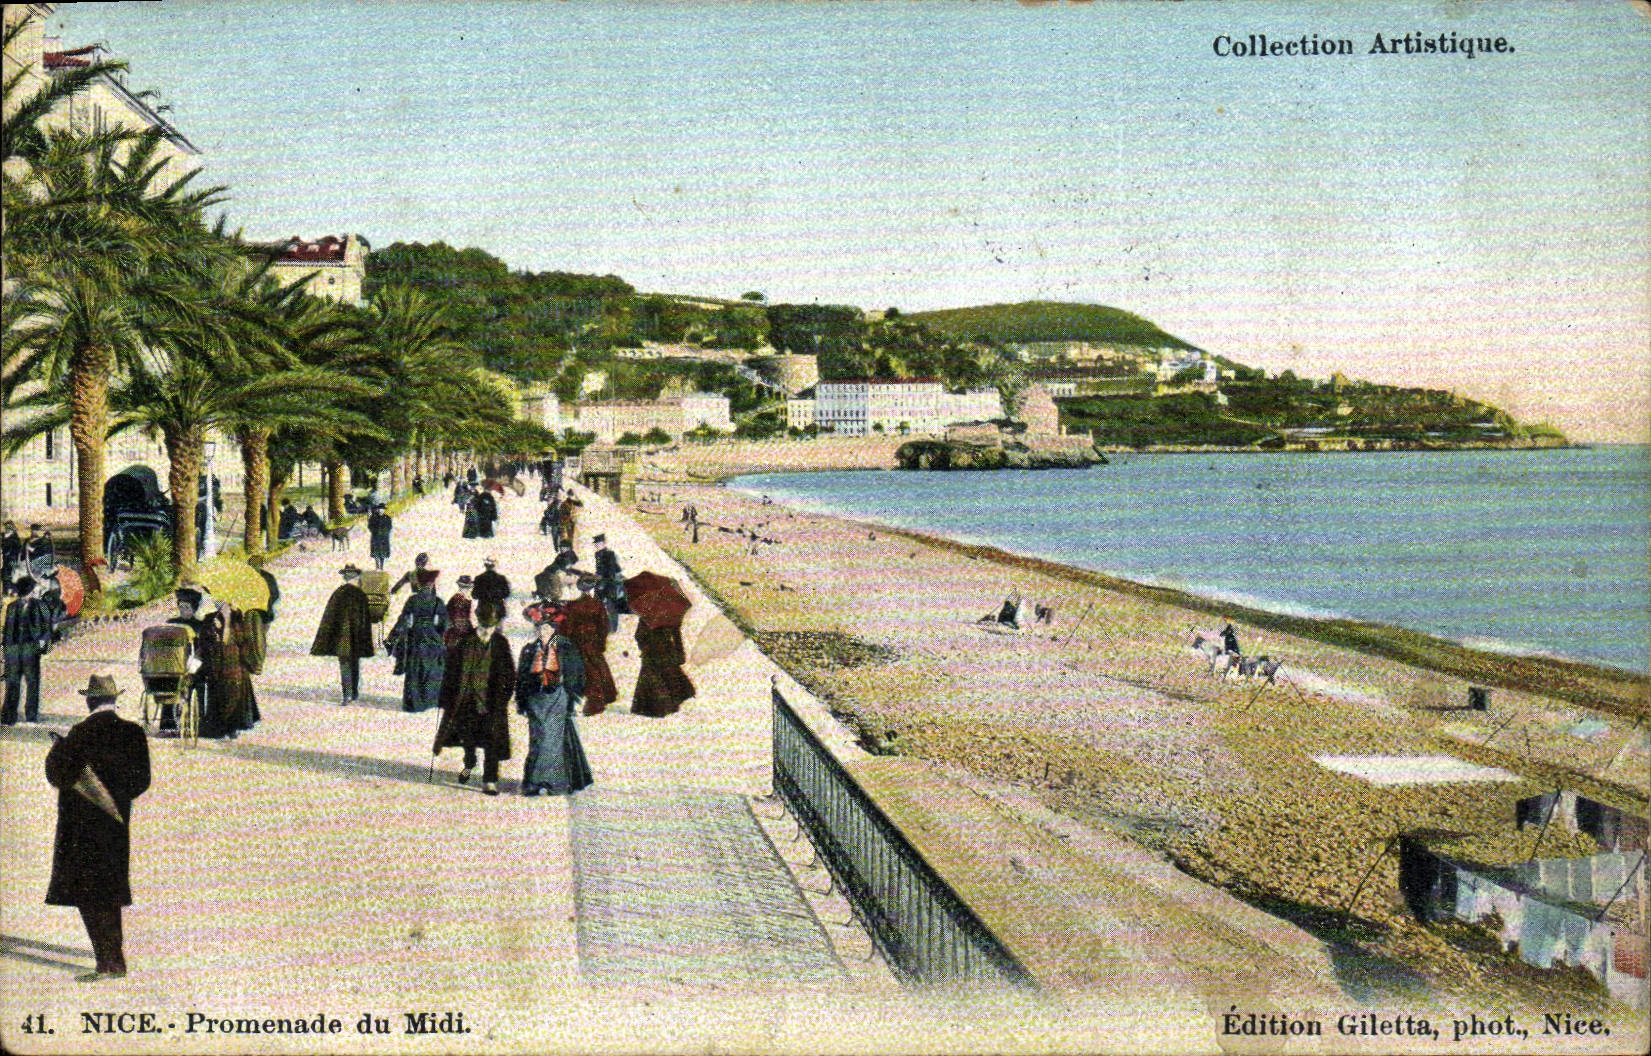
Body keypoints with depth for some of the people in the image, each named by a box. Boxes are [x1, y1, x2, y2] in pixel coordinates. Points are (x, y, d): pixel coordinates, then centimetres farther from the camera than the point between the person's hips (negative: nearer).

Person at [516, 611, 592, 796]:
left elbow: (575, 674, 3)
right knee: (537, 738, -1)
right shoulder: (529, 650, 11)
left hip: (558, 699, -3)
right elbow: (522, 677, 14)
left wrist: (571, 697, -4)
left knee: (552, 738, -9)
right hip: (536, 700, 3)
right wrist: (522, 702, 8)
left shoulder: (566, 648, 3)